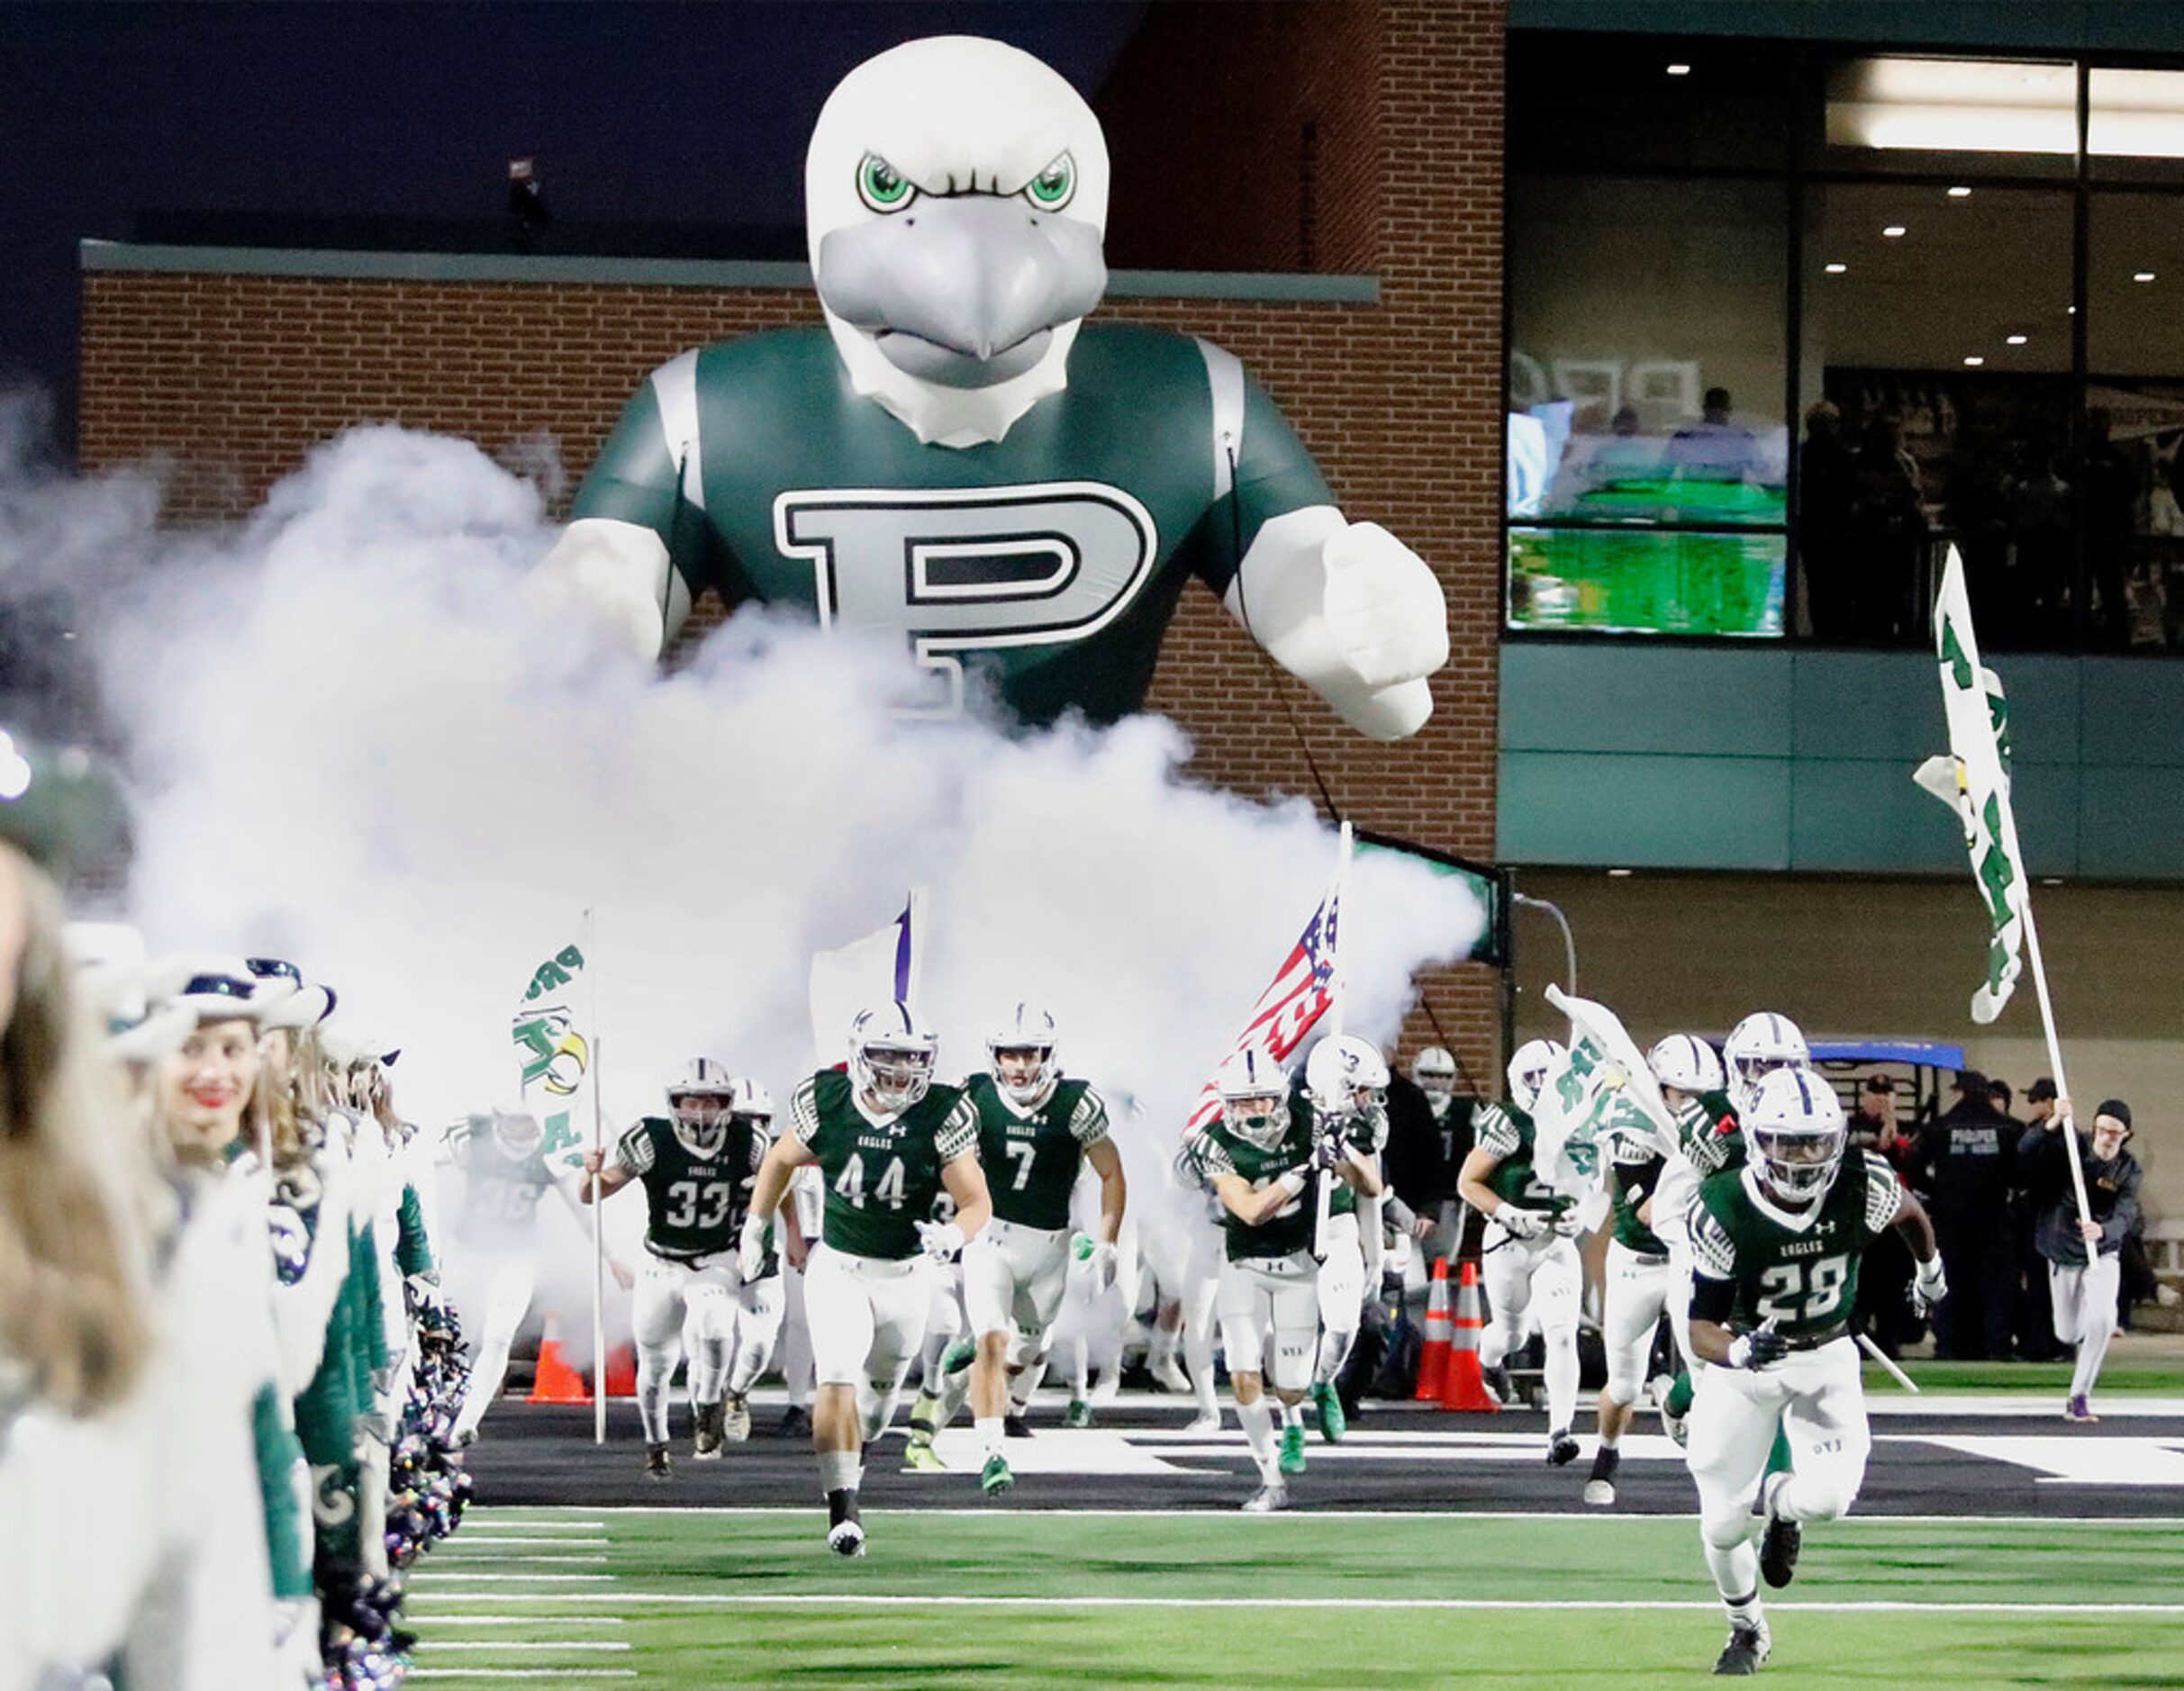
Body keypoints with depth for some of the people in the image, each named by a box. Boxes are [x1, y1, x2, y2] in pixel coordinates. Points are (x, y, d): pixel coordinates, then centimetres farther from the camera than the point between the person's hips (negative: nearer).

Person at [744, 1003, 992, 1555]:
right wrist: (754, 1228, 11)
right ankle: (842, 1510, -21)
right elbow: (782, 1159, 8)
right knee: (838, 1379, -20)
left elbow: (979, 1203, -15)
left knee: (881, 1387, 20)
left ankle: (852, 1453, 53)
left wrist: (953, 1235, -36)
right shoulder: (826, 1102, -13)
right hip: (838, 1268, -2)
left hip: (905, 1276, 2)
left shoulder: (941, 1116, -16)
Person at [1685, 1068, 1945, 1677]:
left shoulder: (1862, 1185, -21)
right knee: (1722, 1525, 2)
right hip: (1744, 1358, -1)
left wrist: (1930, 1268, 25)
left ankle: (1781, 1502, 18)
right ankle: (1748, 1630, 35)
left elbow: (1907, 1211, 6)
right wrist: (1736, 1350, -45)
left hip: (1826, 1356, 1)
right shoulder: (1724, 1211, -26)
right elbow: (1701, 1325, -23)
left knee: (1830, 1496, -22)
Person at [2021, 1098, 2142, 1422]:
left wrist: (2102, 1231, -49)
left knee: (2102, 1321, -24)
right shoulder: (2074, 1147, -10)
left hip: (2103, 1253, -1)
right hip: (2063, 1254, 1)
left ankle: (2078, 1397, -13)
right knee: (2068, 1334, 8)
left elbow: (2126, 1215, -26)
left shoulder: (2128, 1169, -10)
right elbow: (2025, 1149, -25)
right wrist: (2054, 1123, -44)